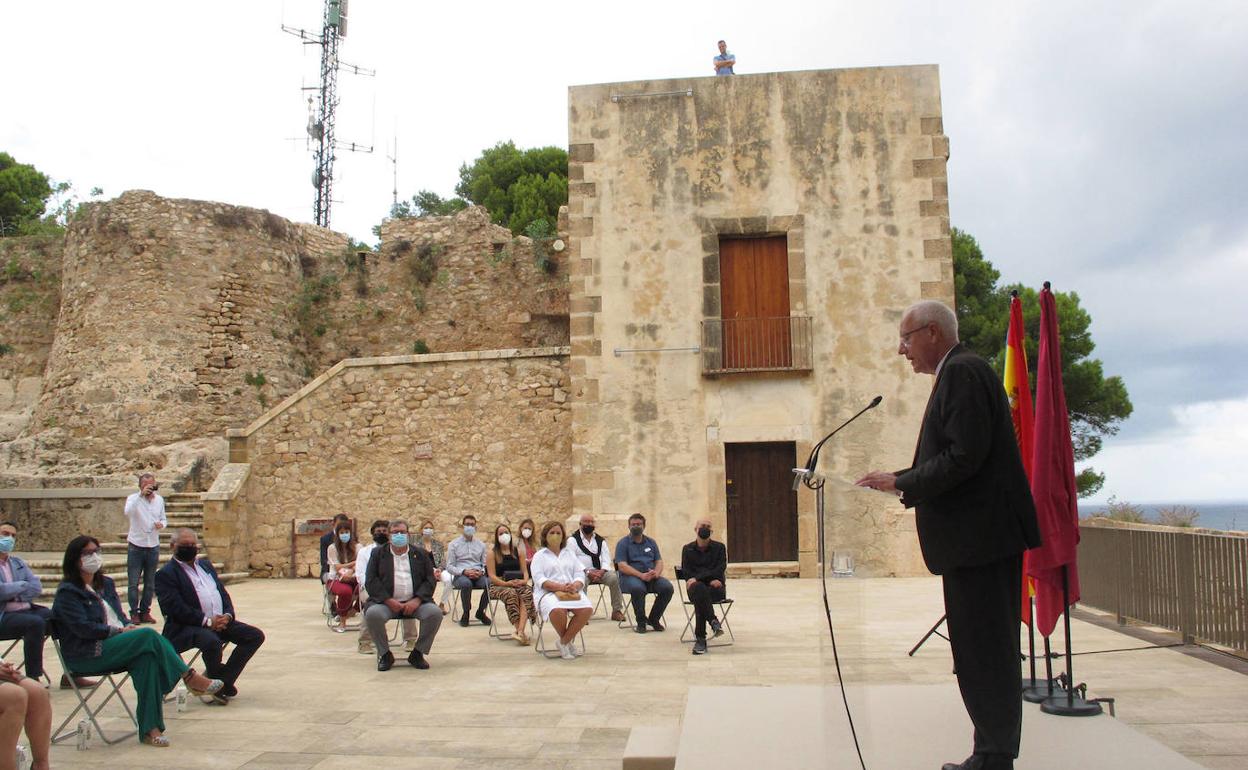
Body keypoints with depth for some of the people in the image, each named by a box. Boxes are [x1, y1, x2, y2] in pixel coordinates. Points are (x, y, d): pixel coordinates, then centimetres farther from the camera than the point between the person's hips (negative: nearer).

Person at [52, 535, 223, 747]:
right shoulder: (67, 592, -3)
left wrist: (130, 626, -3)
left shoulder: (105, 583, 21)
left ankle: (149, 728, -32)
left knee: (147, 658, -29)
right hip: (86, 656, -7)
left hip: (113, 646, 7)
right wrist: (119, 631, -15)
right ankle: (190, 677, -19)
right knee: (148, 635, -29)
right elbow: (83, 628, -14)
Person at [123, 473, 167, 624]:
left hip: (153, 547, 4)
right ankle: (134, 613, 8)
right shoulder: (133, 498, -7)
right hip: (136, 546, -4)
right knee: (133, 583, 0)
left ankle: (145, 611, 18)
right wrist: (141, 495, -35)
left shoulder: (159, 500, 6)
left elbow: (164, 519, 15)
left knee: (149, 583, 9)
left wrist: (162, 524, -9)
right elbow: (128, 512, -29)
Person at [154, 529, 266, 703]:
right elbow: (177, 609, -15)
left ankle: (222, 681, -5)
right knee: (212, 641, -37)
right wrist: (207, 621, -19)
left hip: (220, 621, 7)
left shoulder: (205, 564, 20)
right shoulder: (165, 574, -3)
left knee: (255, 635, -7)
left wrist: (227, 615, -3)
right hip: (186, 627, -7)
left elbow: (223, 593, 17)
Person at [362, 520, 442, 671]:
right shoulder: (378, 554, 14)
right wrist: (389, 601, -12)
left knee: (435, 613, -26)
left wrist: (417, 600, -11)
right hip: (386, 601, -1)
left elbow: (430, 580, 8)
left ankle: (418, 653, -5)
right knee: (373, 614, -32)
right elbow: (371, 581, 2)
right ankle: (385, 654, -8)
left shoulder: (420, 554, 17)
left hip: (415, 602, 1)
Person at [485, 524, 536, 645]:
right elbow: (492, 576, -3)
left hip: (518, 584, 3)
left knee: (527, 592, -32)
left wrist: (524, 580, -9)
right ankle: (522, 631, -38)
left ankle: (520, 631, -46)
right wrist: (506, 583, -19)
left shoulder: (518, 552, 17)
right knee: (510, 593, -37)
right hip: (498, 586, -3)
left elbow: (525, 571, 14)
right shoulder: (493, 554, 6)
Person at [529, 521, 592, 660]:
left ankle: (564, 642, -11)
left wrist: (575, 586, -11)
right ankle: (569, 641, -9)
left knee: (587, 609, -29)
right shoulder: (539, 556, 12)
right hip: (549, 592, -3)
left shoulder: (570, 553, 25)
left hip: (572, 591, 4)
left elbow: (580, 574, 14)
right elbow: (539, 579, -3)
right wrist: (560, 587, -18)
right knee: (558, 610, -38)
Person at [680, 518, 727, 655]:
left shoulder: (719, 547, 11)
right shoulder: (688, 549, 13)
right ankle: (713, 621, -45)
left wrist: (698, 578, -17)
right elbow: (686, 573, 2)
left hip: (716, 589, 0)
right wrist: (710, 580, -14)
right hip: (695, 589, 0)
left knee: (700, 599, -37)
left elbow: (720, 570, -4)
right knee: (699, 588, -39)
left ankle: (700, 639, -37)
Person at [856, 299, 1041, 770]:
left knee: (983, 654, -3)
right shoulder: (961, 372, 19)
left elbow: (966, 456, -22)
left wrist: (902, 483, -14)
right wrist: (902, 484, 10)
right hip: (979, 535, 11)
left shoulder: (961, 373, -13)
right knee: (990, 650, 15)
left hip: (980, 535, -11)